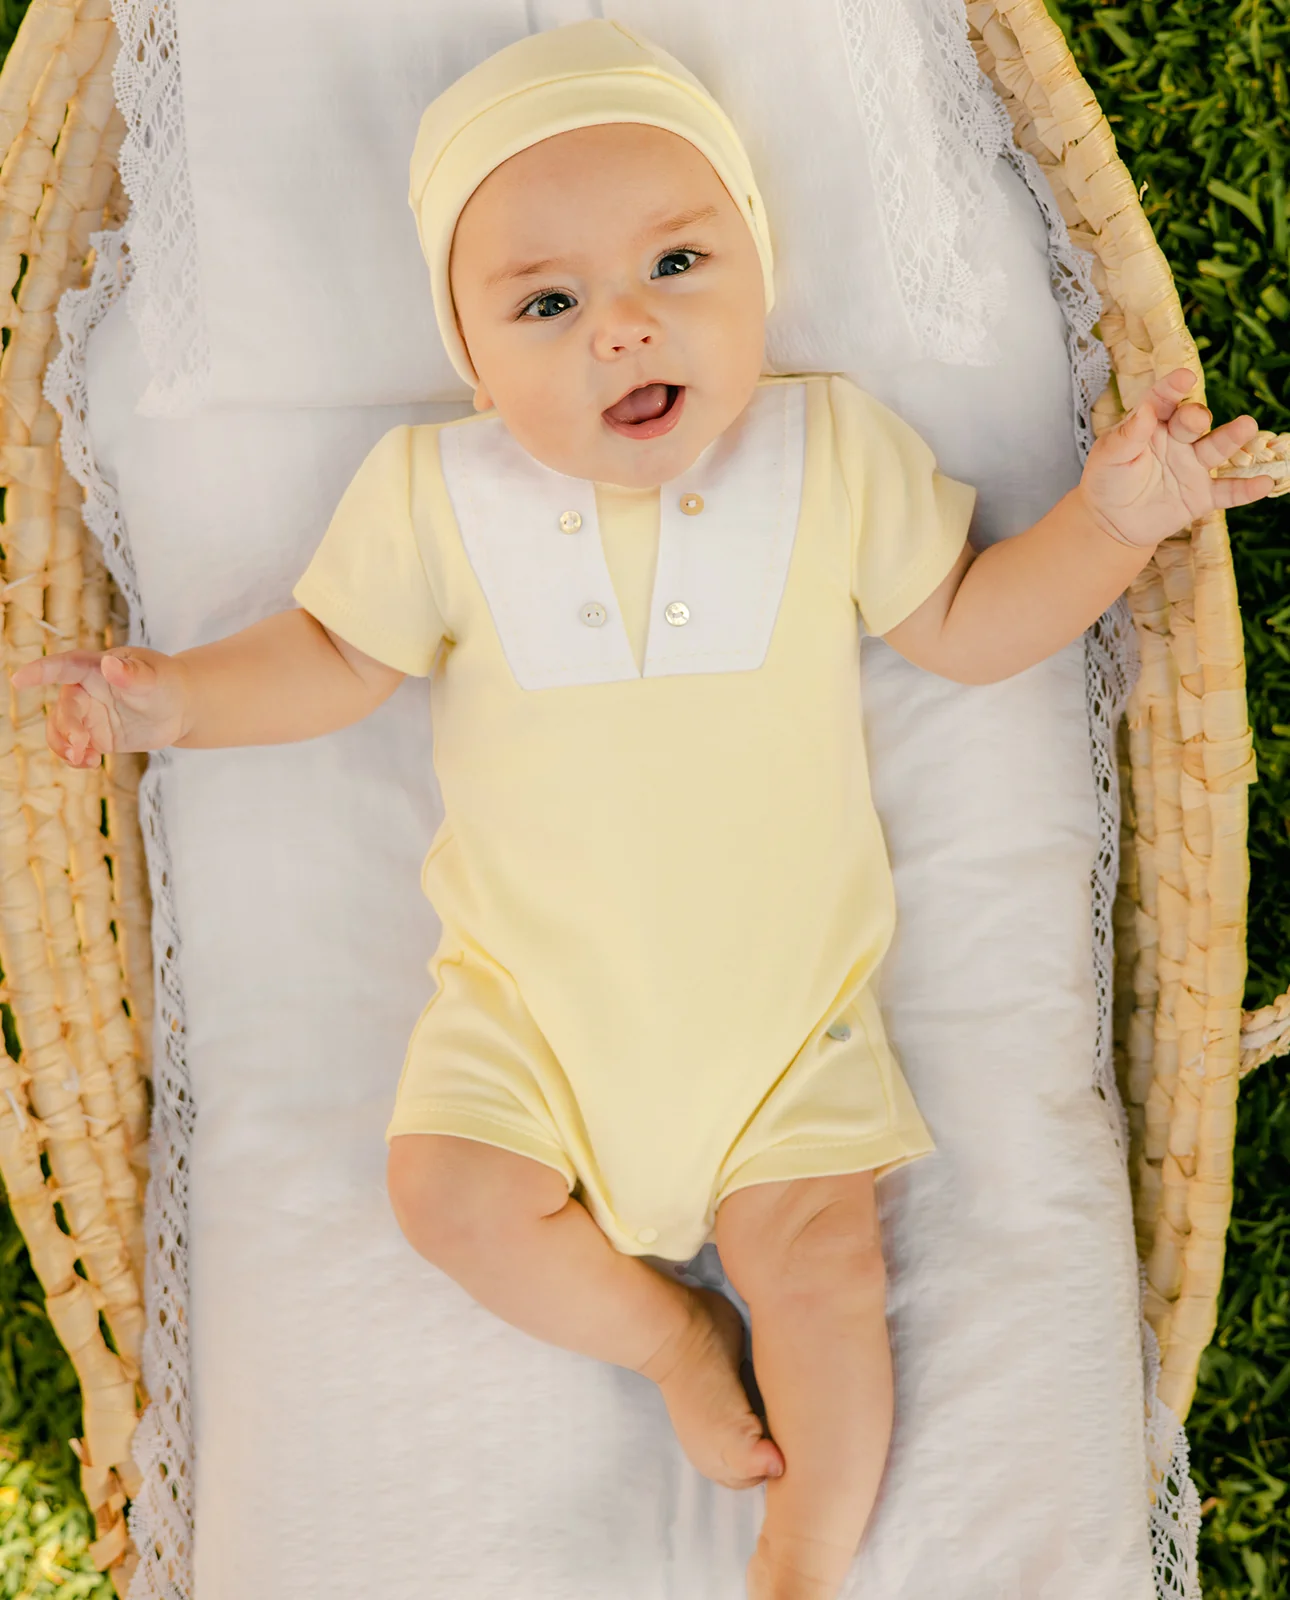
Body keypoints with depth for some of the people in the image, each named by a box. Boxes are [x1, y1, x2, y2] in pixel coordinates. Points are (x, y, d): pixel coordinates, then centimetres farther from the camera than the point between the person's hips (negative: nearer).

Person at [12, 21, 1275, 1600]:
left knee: (819, 1248, -6)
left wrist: (1112, 519, -11)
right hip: (534, 981, 1)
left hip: (781, 987, -1)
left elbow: (965, 627, 2)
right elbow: (336, 655, 5)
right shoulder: (433, 494, -9)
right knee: (450, 1188, -12)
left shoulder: (834, 452, -8)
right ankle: (668, 1332, 13)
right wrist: (177, 695, -11)